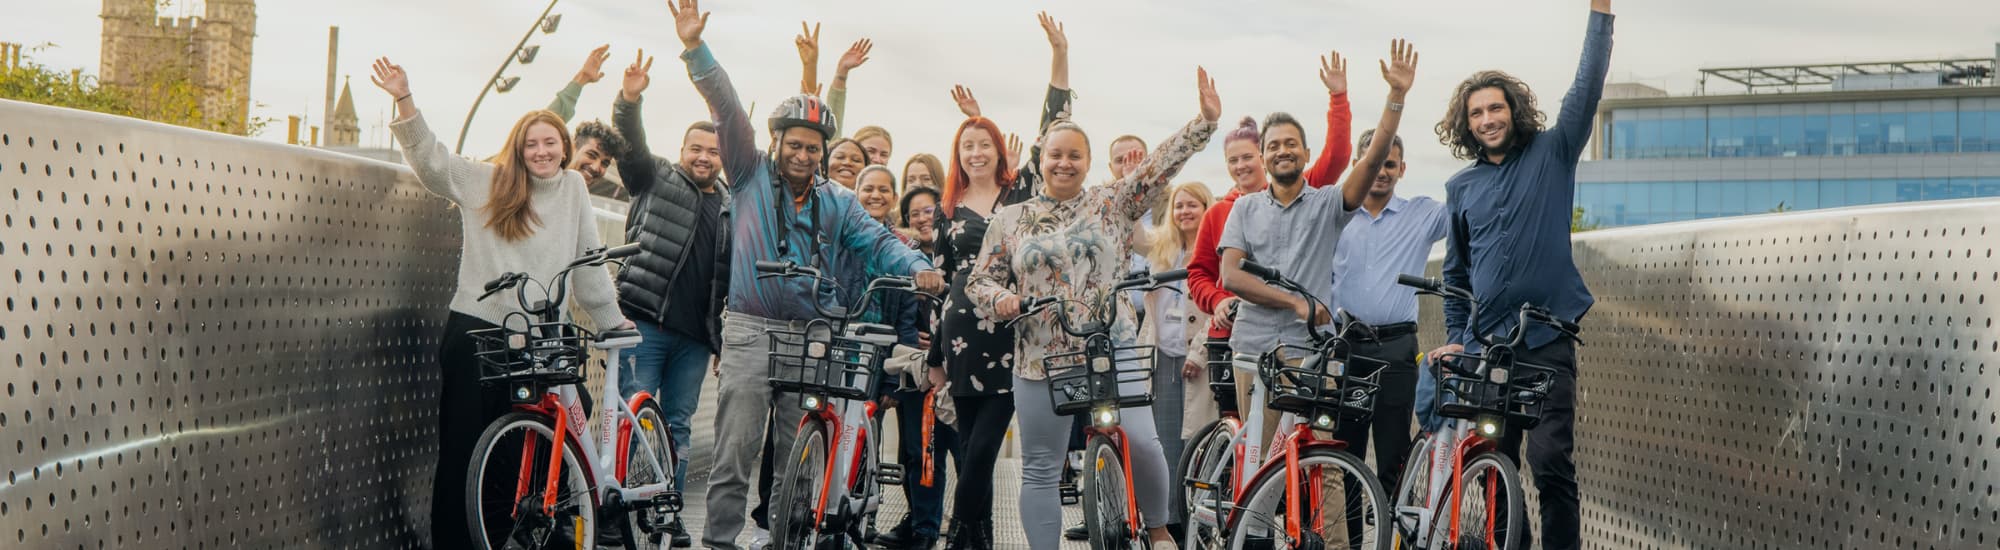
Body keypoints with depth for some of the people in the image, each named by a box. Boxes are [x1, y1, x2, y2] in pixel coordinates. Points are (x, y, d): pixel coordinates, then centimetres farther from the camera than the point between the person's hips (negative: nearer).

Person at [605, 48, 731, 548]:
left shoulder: (730, 208, 17)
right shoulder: (657, 179, 7)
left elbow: (732, 278, 19)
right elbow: (632, 146, -12)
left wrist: (725, 336, 15)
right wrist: (629, 100, -30)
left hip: (696, 336, 4)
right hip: (646, 322, -4)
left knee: (678, 424, 9)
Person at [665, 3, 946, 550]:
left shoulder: (837, 201, 11)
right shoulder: (751, 176, 4)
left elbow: (877, 241, 2)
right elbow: (728, 112, -6)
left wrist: (918, 267, -18)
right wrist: (695, 48, -16)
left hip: (812, 336, 3)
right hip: (750, 331, -3)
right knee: (735, 450, -4)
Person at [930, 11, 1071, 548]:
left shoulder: (1021, 189, 6)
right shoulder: (947, 209, 11)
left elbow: (1052, 128, -3)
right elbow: (941, 277, 14)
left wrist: (1059, 54, -10)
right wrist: (935, 353, 12)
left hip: (1014, 331, -2)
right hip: (965, 333, 2)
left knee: (982, 448, -7)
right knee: (972, 448, 7)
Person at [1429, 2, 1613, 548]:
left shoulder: (1551, 155, 4)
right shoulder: (1461, 186, 12)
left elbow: (1586, 88, -7)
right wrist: (1455, 336, 13)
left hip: (1546, 339, -4)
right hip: (1483, 344, 4)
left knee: (1550, 461, -13)